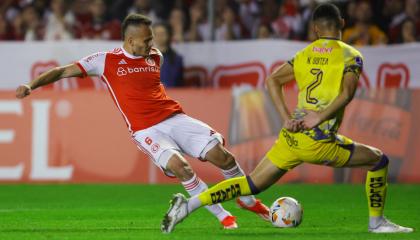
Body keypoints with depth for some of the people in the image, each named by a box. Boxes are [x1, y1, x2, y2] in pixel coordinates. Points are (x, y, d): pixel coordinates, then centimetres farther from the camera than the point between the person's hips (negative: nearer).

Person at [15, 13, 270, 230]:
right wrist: (32, 85, -7)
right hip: (146, 130, -4)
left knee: (222, 155, -11)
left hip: (175, 118, 4)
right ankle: (224, 216, -14)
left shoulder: (156, 57, 13)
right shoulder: (106, 61, 1)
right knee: (179, 166, -30)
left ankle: (248, 200, 17)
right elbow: (63, 72, 2)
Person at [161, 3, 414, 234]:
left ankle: (189, 205, 3)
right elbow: (347, 93, -17)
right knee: (378, 160, 12)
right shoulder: (351, 56, 0)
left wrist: (287, 118, 3)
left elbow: (272, 80, 8)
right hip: (319, 142, -5)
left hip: (291, 136, 5)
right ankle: (376, 222, 18)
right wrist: (320, 118, -14)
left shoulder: (304, 55, 14)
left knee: (251, 184, 13)